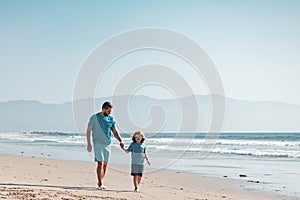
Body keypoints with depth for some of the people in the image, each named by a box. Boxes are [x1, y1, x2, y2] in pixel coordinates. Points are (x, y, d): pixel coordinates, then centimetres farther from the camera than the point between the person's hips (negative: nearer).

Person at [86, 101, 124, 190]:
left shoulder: (111, 119, 8)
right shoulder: (94, 117, -4)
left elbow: (115, 131, 10)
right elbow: (88, 130, -2)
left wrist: (120, 141, -6)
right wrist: (89, 143, -8)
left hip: (107, 144, 5)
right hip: (98, 143, -5)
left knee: (105, 164, 7)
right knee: (100, 163, -13)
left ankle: (100, 182, 20)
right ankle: (100, 184, -11)